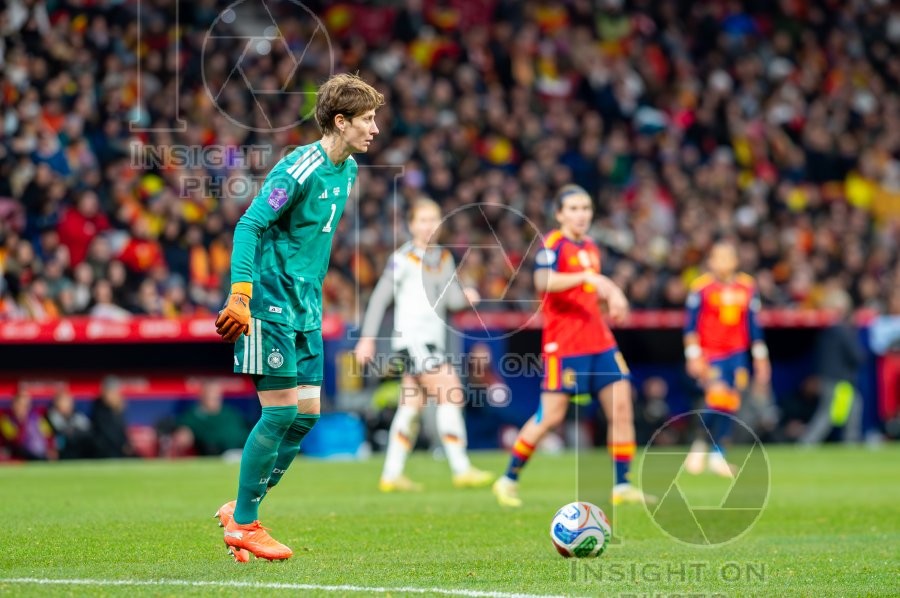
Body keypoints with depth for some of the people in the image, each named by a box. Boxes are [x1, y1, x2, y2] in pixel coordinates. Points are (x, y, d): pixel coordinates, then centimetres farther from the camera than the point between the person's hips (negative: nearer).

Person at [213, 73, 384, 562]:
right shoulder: (299, 169, -17)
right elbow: (249, 226, -21)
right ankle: (243, 524, 4)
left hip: (305, 307, 9)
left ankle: (241, 510, 17)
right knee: (281, 411, -8)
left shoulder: (347, 170, 10)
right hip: (270, 302, -9)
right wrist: (240, 295, -28)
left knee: (307, 412, 6)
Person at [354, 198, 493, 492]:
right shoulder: (403, 258, -7)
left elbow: (451, 298, 6)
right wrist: (368, 337, -10)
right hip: (412, 338, -8)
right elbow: (380, 298, -6)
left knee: (411, 408, 10)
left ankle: (391, 475, 16)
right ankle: (461, 470, -15)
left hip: (432, 341, 8)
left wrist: (465, 296, -17)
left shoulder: (444, 258, 13)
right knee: (452, 394, -15)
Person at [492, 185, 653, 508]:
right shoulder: (553, 244, -9)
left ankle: (622, 485, 3)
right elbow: (543, 281, -30)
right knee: (551, 416, -6)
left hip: (600, 342, 7)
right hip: (564, 345, -7)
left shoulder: (590, 247, 15)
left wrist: (612, 294, 12)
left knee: (622, 407, -2)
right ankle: (509, 479, 9)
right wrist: (586, 276, -39)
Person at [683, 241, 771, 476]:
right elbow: (691, 325, -3)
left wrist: (760, 358, 13)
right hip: (710, 356, -4)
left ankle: (717, 455, 10)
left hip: (737, 355, 4)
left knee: (729, 406, 0)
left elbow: (753, 325, 14)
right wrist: (694, 357, -10)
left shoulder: (747, 287, 8)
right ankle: (701, 445, 2)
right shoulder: (701, 288, -4)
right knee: (718, 398, -19)